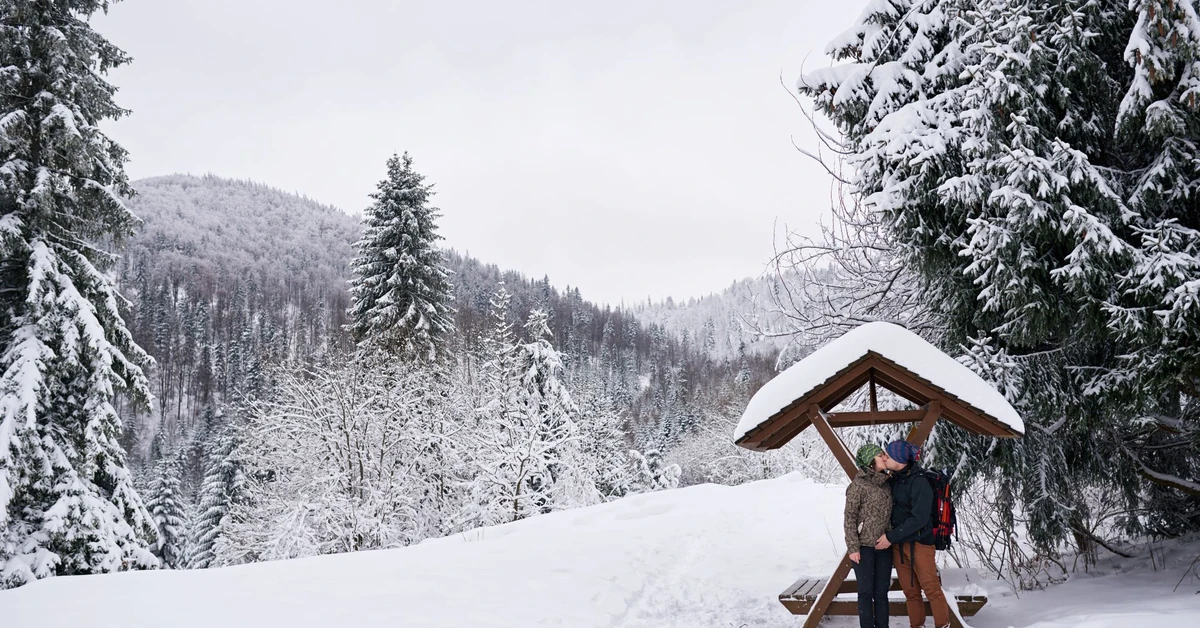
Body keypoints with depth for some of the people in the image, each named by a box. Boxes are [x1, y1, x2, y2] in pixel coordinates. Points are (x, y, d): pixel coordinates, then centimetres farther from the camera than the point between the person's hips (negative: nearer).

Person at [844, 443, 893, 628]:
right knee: (866, 591, 1)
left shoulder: (886, 484, 9)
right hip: (864, 546, -5)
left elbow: (889, 515, 15)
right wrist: (852, 547, -15)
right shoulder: (858, 485, -10)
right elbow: (849, 517, -10)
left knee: (881, 591, 9)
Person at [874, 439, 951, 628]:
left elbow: (919, 518, -20)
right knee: (910, 591, 10)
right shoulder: (894, 480, 4)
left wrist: (891, 537, -18)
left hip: (919, 543, -7)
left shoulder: (919, 482, -18)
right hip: (898, 544, 7)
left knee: (931, 589, -2)